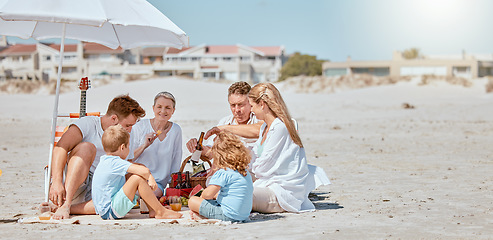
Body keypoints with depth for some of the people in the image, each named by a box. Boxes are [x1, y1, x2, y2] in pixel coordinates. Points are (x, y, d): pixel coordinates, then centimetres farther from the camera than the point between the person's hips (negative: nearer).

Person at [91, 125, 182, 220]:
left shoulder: (105, 160, 11)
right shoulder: (116, 163, -20)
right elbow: (144, 171, -29)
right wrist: (150, 178, -7)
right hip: (109, 212, -11)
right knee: (138, 178, -22)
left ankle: (152, 210, 12)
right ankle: (161, 212, -14)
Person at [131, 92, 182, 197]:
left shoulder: (176, 130, 5)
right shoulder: (140, 126, -1)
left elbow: (176, 164, 11)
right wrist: (144, 146, -14)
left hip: (158, 182, 2)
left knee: (156, 193, -31)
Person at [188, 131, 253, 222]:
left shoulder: (223, 173, -16)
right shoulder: (246, 173, 12)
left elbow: (208, 194, -18)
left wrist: (202, 196, 5)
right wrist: (216, 195, 26)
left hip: (228, 215, -9)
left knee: (192, 201, -4)